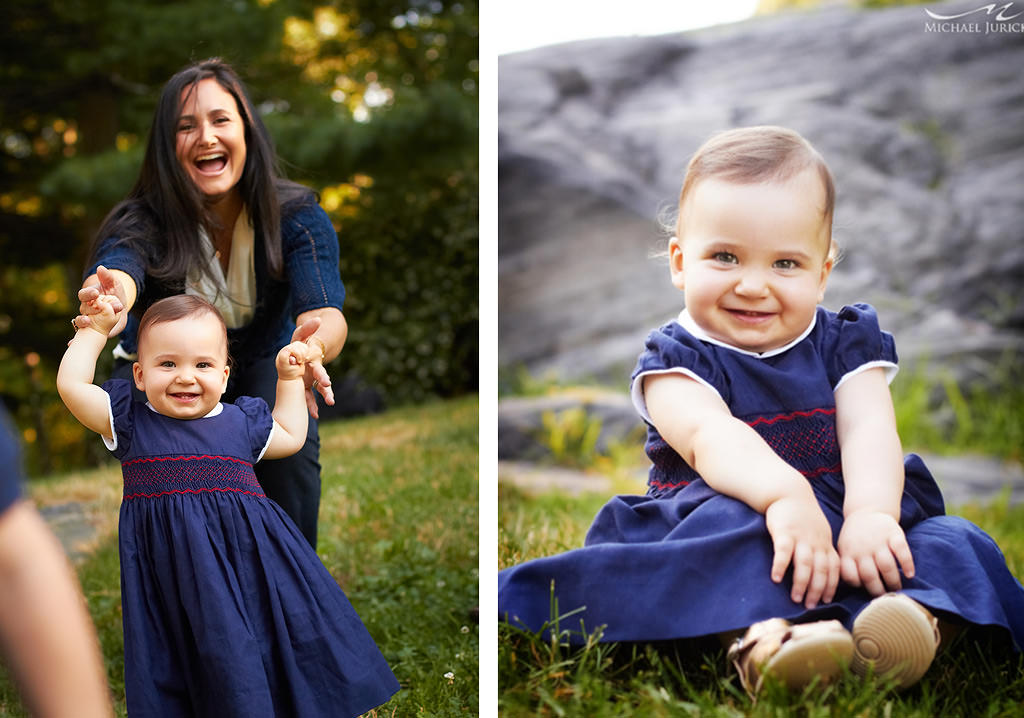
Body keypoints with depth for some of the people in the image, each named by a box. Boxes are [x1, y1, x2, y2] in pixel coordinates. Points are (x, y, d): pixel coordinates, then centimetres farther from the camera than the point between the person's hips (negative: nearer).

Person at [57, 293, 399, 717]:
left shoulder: (241, 423, 13)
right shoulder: (130, 424, 6)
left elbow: (290, 437, 29)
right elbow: (71, 384, 0)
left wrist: (290, 377, 25)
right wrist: (94, 331, 7)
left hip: (249, 555, 3)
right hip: (175, 567, -3)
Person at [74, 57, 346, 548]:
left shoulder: (297, 217, -22)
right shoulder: (144, 221, -24)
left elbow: (327, 311, -37)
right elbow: (118, 264, -47)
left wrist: (315, 344, -62)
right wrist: (113, 296, -73)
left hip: (262, 364, 0)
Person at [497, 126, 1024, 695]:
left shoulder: (845, 343, 10)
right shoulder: (677, 359, -1)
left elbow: (869, 430, -7)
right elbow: (710, 435, -22)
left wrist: (870, 513, -30)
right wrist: (784, 494, -43)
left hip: (838, 515, 4)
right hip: (725, 524, -3)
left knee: (953, 540, -21)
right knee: (723, 518, -36)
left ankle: (916, 607, -51)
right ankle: (759, 628, -60)